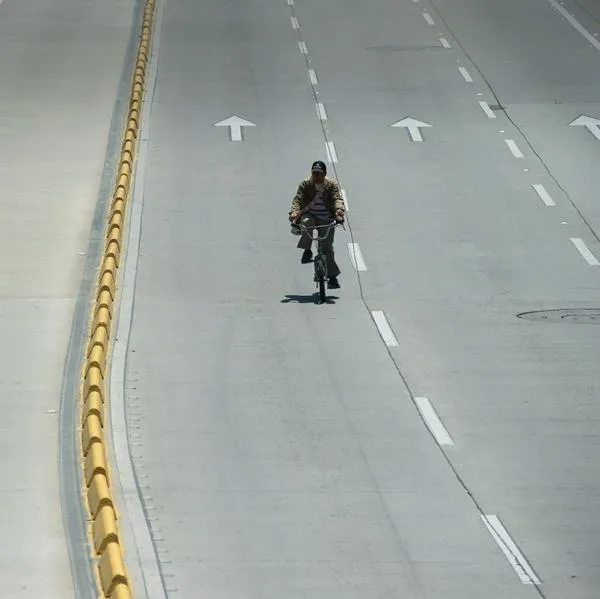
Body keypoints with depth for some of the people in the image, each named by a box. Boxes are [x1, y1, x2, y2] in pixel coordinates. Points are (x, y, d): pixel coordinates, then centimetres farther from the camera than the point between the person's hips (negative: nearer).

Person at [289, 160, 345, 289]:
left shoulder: (331, 185, 0)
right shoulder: (305, 184, 0)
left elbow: (337, 199, -16)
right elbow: (298, 199, -12)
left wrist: (339, 211, -39)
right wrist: (294, 213, -33)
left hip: (326, 220, 0)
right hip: (309, 215, 0)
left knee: (327, 248, -8)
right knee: (307, 222, -37)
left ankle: (333, 277, 0)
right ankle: (307, 251, -21)